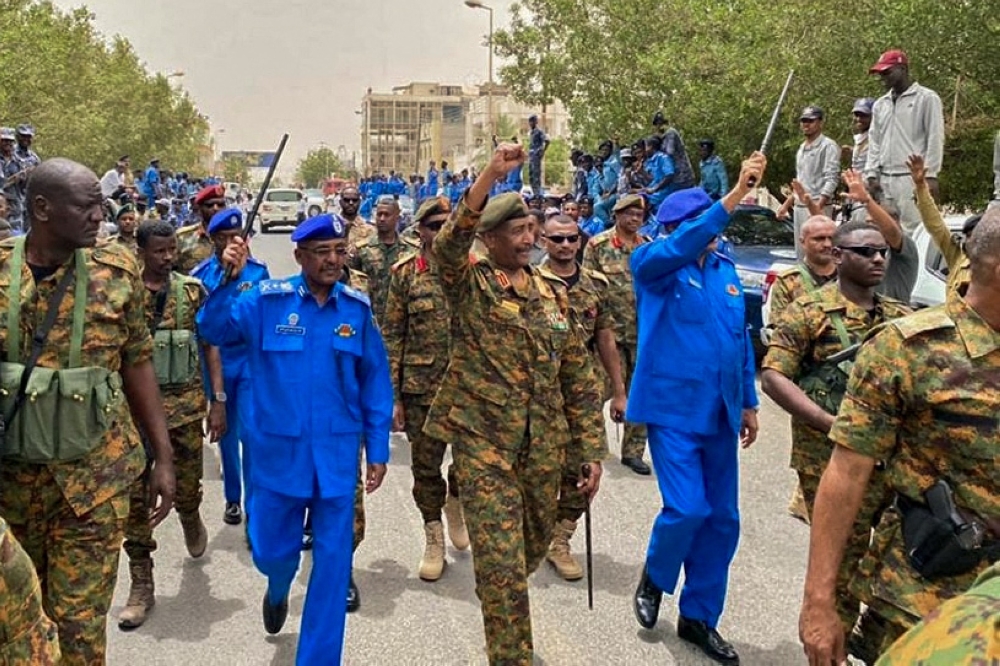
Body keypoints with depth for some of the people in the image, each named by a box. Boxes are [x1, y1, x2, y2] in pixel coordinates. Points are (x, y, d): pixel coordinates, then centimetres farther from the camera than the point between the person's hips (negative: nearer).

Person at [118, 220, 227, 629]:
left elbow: (210, 346, 5)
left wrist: (218, 400, 0)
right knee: (134, 495, 0)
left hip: (185, 402, 1)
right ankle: (141, 585, 11)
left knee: (186, 488, 9)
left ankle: (191, 522, 45)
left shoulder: (192, 289, 2)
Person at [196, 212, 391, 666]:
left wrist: (377, 449, 2)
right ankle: (278, 590, 53)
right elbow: (213, 330, -14)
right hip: (279, 452, 0)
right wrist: (228, 280, -29)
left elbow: (375, 382, 2)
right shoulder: (266, 301, -5)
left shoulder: (358, 308, -2)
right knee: (271, 551, 14)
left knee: (332, 563, 6)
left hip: (338, 455, 1)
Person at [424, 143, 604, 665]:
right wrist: (491, 174, -36)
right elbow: (448, 242, -29)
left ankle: (505, 618, 51)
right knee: (501, 561, -3)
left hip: (544, 446, 5)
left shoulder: (553, 293, 7)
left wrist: (591, 449, 6)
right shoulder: (469, 282, -4)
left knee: (532, 548, 21)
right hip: (483, 441, -5)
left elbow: (578, 378, 8)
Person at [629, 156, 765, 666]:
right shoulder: (653, 263, -6)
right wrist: (736, 195, -34)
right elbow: (681, 245, -29)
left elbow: (740, 338, 15)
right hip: (673, 408, -6)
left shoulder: (725, 269, 10)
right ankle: (653, 578, 20)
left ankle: (699, 616, 26)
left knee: (722, 519, 9)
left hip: (719, 412, 6)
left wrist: (749, 402, 14)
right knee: (687, 509, -13)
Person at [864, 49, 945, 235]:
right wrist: (872, 174, 6)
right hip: (884, 179, 6)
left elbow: (935, 139, -4)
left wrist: (930, 175, -11)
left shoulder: (927, 98, 1)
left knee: (914, 231, -11)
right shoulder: (880, 104, 18)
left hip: (912, 177, -6)